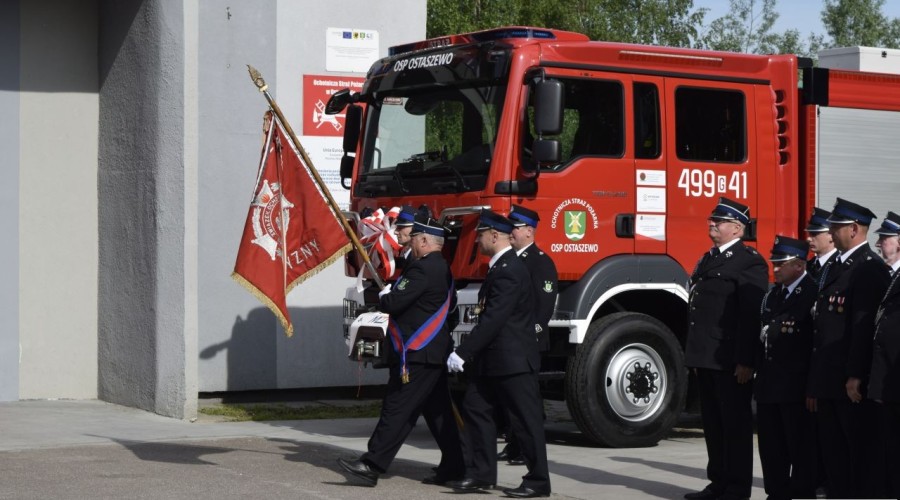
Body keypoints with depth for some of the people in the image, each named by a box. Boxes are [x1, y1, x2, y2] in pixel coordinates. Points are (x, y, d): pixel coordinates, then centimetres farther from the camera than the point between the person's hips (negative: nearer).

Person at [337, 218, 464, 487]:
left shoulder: (422, 269, -17)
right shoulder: (443, 269, 13)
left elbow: (393, 303, -22)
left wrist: (384, 295, 2)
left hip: (416, 356, -10)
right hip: (436, 353, 10)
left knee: (397, 409, -10)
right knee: (438, 411, 13)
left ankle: (372, 465, -10)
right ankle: (453, 465, 16)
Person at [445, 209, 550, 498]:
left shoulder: (509, 270, -19)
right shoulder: (500, 266, 13)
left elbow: (493, 320, -24)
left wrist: (463, 353, -23)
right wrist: (470, 354, 18)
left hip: (513, 359, -11)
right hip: (493, 359, 11)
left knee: (526, 418, -3)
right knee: (475, 407, 10)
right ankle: (481, 474, 15)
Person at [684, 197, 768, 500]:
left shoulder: (749, 262, -10)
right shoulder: (708, 260, 18)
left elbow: (752, 316, -16)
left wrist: (746, 362, -20)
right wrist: (694, 354, 18)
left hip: (731, 361, -9)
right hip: (706, 359, 9)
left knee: (735, 424, -1)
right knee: (713, 424, 13)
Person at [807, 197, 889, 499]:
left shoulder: (869, 268, -10)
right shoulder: (833, 270, 19)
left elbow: (865, 324, -18)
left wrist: (856, 377, -22)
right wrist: (814, 384, 19)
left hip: (853, 383, -9)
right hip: (828, 382, 9)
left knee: (863, 454, -4)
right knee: (832, 454, 12)